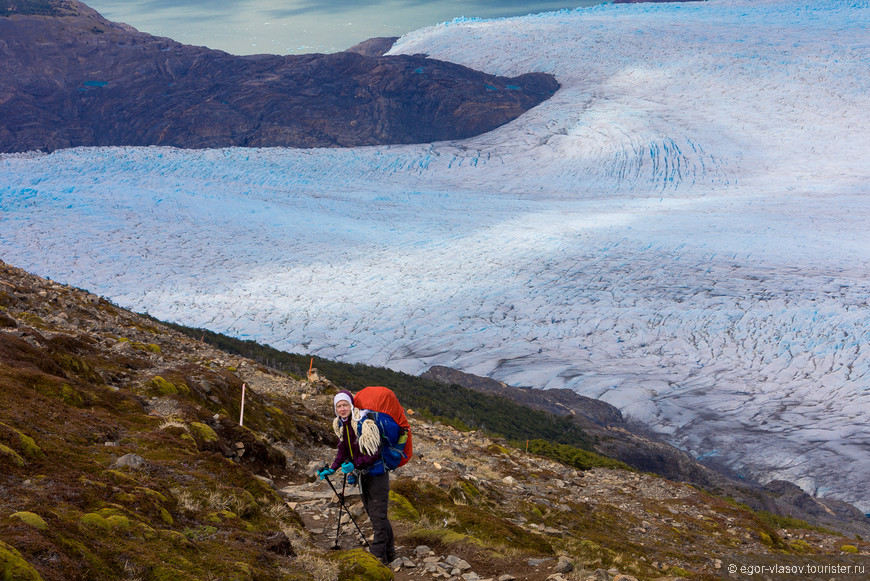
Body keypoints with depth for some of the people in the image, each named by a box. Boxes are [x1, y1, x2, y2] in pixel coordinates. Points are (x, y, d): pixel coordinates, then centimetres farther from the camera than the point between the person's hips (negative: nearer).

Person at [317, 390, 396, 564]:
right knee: (373, 514, 16)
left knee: (378, 515, -9)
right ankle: (389, 553, 28)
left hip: (376, 474, -9)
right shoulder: (341, 425, 2)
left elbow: (373, 453, -24)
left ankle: (378, 555, -5)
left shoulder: (365, 423, -23)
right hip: (362, 475, 9)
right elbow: (343, 450, 9)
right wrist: (332, 469, -2)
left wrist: (354, 465, -31)